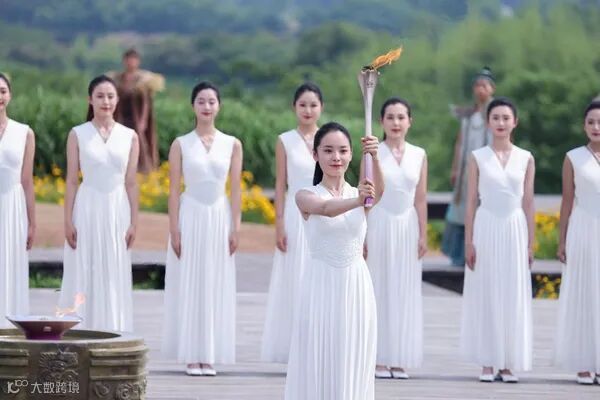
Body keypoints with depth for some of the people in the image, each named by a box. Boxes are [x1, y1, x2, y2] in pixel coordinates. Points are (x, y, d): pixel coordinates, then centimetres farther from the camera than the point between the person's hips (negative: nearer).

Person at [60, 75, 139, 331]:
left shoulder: (129, 137, 6)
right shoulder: (77, 134, 2)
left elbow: (131, 183, 6)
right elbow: (72, 180, 0)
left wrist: (134, 222, 2)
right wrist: (68, 221, -5)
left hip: (117, 211, 2)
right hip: (87, 209, -2)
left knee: (114, 278, 4)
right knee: (84, 276, 0)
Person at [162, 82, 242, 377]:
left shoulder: (232, 144, 5)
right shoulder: (180, 144, 1)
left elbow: (235, 189, 5)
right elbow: (174, 190, 0)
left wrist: (236, 228, -2)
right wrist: (174, 231, -6)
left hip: (220, 219, 1)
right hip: (190, 219, -1)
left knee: (216, 286, 3)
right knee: (188, 286, 0)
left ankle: (210, 355, 9)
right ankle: (192, 356, 5)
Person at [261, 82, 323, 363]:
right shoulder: (285, 141, 1)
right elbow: (280, 184, 0)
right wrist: (280, 224, -6)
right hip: (296, 216, -2)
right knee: (295, 281, 0)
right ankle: (294, 347, 4)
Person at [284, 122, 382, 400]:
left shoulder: (358, 192, 6)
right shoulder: (306, 196, -2)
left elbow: (379, 191, -18)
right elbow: (326, 208, -25)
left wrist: (374, 157, -39)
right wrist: (357, 201, -46)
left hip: (356, 288, 3)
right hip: (322, 287, -3)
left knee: (353, 366, 5)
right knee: (319, 365, -2)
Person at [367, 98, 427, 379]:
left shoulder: (419, 155, 6)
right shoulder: (373, 153, -1)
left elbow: (421, 199, 7)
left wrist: (423, 235, 4)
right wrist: (361, 235, -6)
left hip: (407, 227, 3)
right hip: (380, 226, -3)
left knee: (405, 292, 4)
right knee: (379, 290, 0)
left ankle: (399, 360, 9)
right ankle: (379, 360, 4)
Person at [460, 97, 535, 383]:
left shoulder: (525, 158, 5)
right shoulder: (477, 158, 1)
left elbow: (528, 202, 7)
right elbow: (471, 201, 1)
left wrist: (530, 242, 4)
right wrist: (468, 241, -4)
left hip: (515, 230, 1)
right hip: (486, 228, -1)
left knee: (514, 295, 2)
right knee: (485, 294, 0)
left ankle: (508, 363, 8)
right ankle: (487, 363, 6)